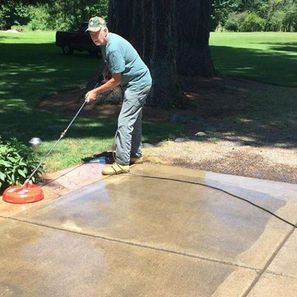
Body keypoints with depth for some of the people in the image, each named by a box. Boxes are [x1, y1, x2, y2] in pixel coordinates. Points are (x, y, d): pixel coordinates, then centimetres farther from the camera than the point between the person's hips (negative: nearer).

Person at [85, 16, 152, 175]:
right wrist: (107, 72, 3)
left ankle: (122, 163, -10)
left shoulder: (113, 48, -28)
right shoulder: (105, 42, 4)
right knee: (134, 120, 19)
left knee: (124, 123, -13)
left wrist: (96, 92, -16)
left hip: (137, 84, -10)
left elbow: (116, 80, -23)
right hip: (138, 81, 11)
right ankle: (136, 155, 32)